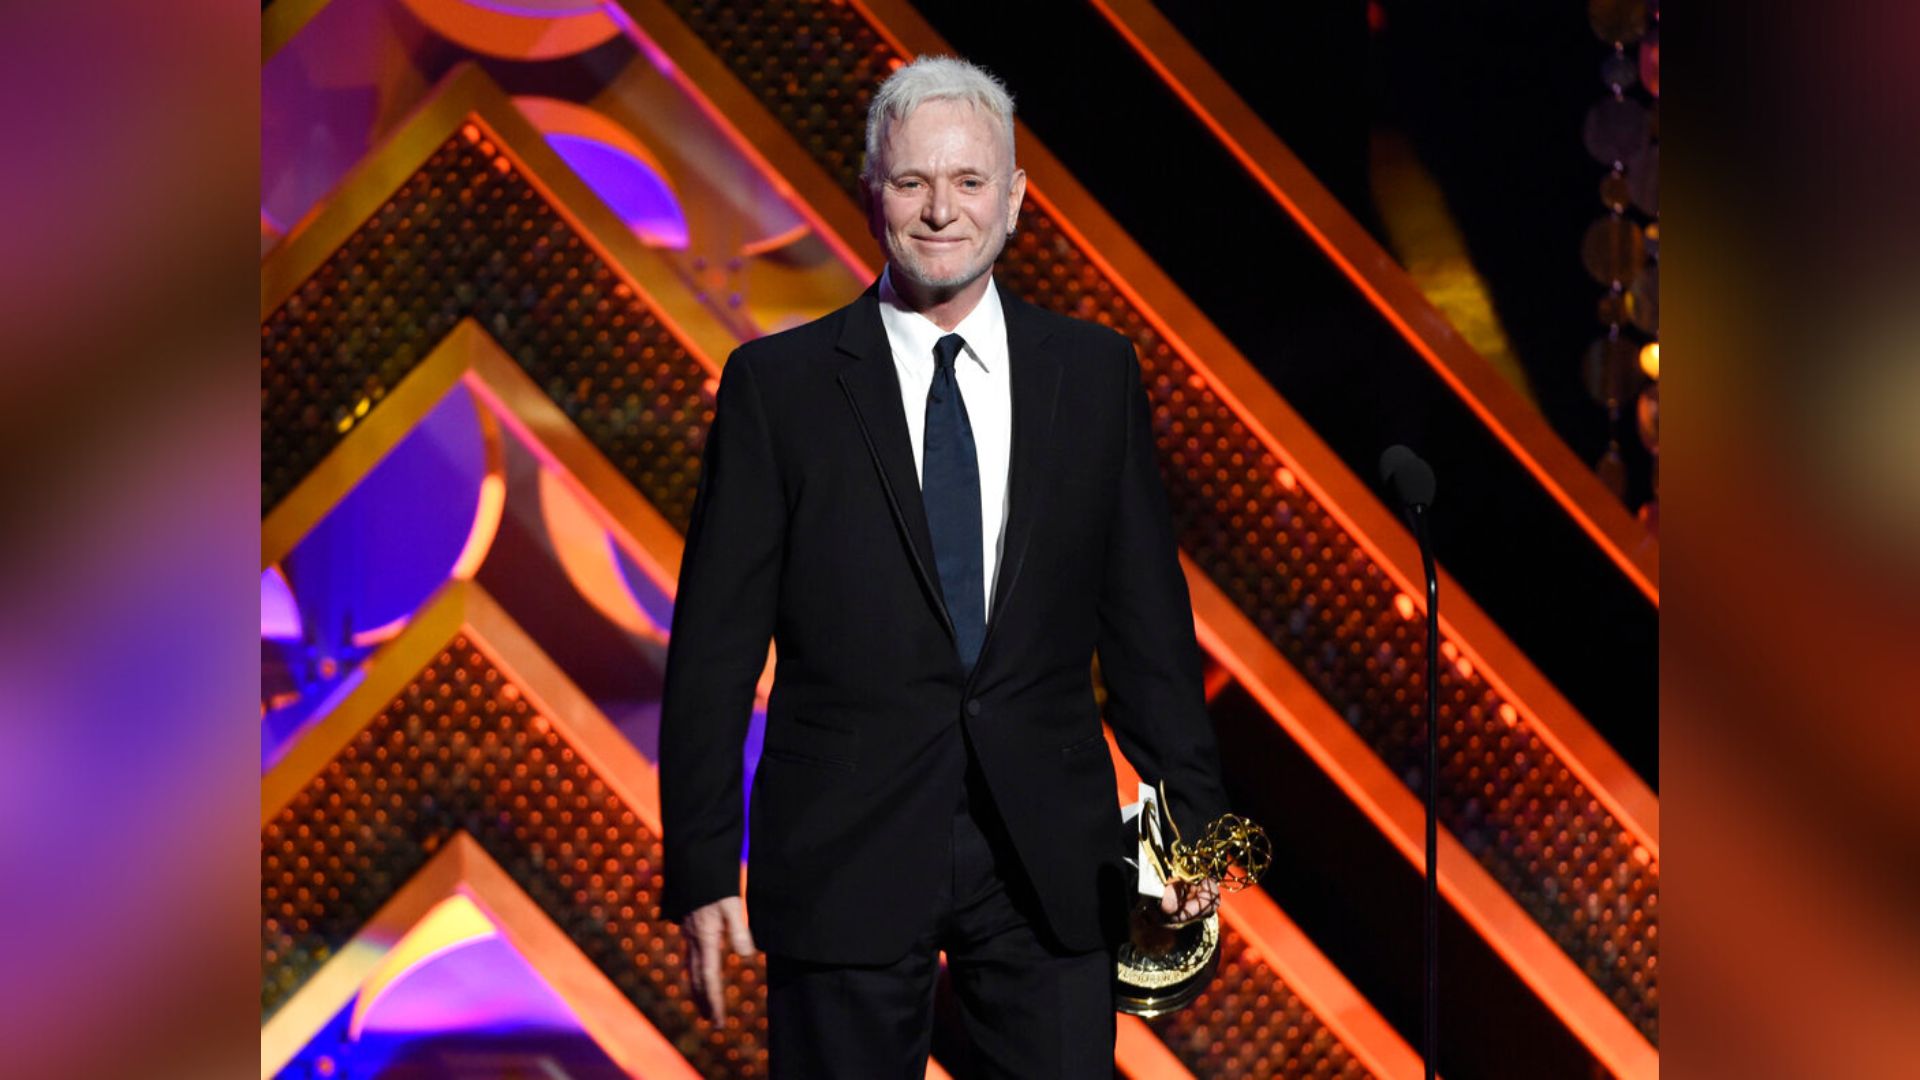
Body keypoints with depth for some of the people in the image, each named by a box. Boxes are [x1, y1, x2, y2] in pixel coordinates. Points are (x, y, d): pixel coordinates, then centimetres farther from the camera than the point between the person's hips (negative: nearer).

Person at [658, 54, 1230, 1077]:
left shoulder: (1095, 371, 7)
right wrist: (701, 868, -5)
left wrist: (1189, 812, 3)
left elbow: (1147, 611, 9)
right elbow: (716, 642, 0)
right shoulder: (777, 383, 1)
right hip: (845, 857, -1)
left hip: (1051, 860, 2)